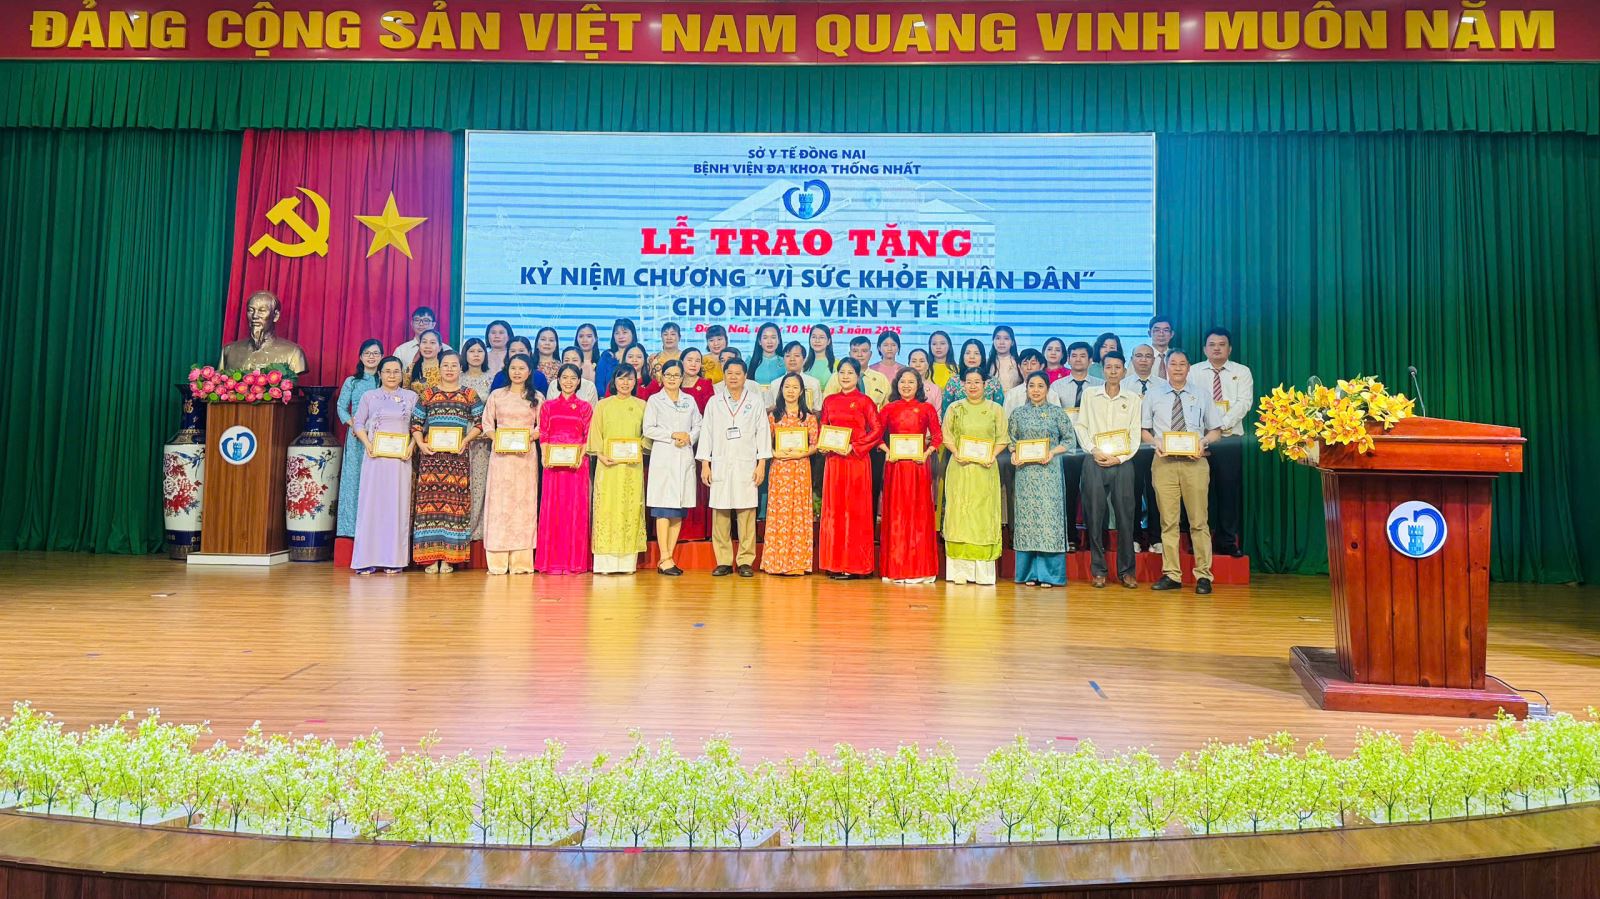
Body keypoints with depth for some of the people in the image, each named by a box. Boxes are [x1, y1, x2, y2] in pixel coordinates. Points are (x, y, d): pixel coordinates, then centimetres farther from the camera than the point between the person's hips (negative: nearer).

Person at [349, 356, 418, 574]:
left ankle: (394, 559, 2)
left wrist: (412, 445, -8)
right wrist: (367, 443, -7)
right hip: (374, 457, 0)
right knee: (371, 503, -3)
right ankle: (367, 560, 0)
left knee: (398, 504, -1)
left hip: (401, 458, 0)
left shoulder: (411, 397, 10)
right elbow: (358, 423, 9)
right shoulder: (369, 396, 10)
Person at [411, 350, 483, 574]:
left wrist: (465, 441, -7)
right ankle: (431, 556, 1)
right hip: (431, 455, 1)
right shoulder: (427, 394, 11)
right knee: (430, 501, -3)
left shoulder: (469, 394, 9)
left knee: (455, 502, -4)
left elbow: (480, 422, 6)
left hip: (458, 455, -1)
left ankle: (449, 557, 0)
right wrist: (421, 444, -5)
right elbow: (415, 423, 10)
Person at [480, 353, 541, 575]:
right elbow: (487, 423, 8)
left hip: (526, 455, 0)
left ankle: (521, 561, 0)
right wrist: (496, 438, -10)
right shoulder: (496, 395, 11)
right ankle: (497, 562, -3)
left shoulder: (537, 398, 10)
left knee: (524, 501, -3)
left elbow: (543, 426, 6)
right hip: (500, 454, 0)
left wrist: (530, 437, -12)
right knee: (499, 501, -4)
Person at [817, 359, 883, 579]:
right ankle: (834, 563, 11)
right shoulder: (829, 401, 12)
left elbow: (877, 430, -7)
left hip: (857, 460, -4)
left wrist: (853, 447, -14)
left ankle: (853, 564, 2)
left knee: (855, 510, -2)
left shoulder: (865, 401, -2)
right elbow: (822, 427, 15)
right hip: (833, 459, 5)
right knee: (833, 509, 4)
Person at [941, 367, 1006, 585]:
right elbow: (946, 435, 6)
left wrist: (991, 456, -11)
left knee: (984, 513, -3)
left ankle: (983, 571, -1)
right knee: (959, 512, -3)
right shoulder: (954, 408, 10)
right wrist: (957, 453, -11)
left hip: (985, 469, 0)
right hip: (959, 467, 0)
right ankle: (960, 569, 0)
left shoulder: (995, 409, 8)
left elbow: (1002, 438, 5)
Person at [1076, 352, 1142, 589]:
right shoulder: (1090, 395, 9)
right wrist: (1094, 450, -7)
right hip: (1094, 462, 0)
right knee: (1095, 516, 0)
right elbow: (1081, 427, 6)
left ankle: (1126, 570, 7)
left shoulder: (1133, 400, 8)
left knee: (1125, 516, -1)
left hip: (1122, 463, 0)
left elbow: (1135, 436, 5)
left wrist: (1119, 458, -7)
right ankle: (1098, 570, 8)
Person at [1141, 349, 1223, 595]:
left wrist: (1204, 441, -9)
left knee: (1199, 520, -1)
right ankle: (1171, 575, 9)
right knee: (1168, 521, 3)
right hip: (1164, 462, 0)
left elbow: (1216, 430, 12)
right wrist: (1155, 442, -9)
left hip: (1194, 462, 0)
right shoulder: (1153, 397, 10)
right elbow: (1144, 431, 11)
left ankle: (1203, 575, 5)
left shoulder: (1201, 397, 11)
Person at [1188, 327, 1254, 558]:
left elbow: (1244, 402, -4)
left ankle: (1229, 541, 6)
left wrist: (1223, 424, -17)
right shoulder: (1193, 372, 10)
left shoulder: (1242, 372, 9)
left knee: (1230, 487, 0)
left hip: (1231, 436, 0)